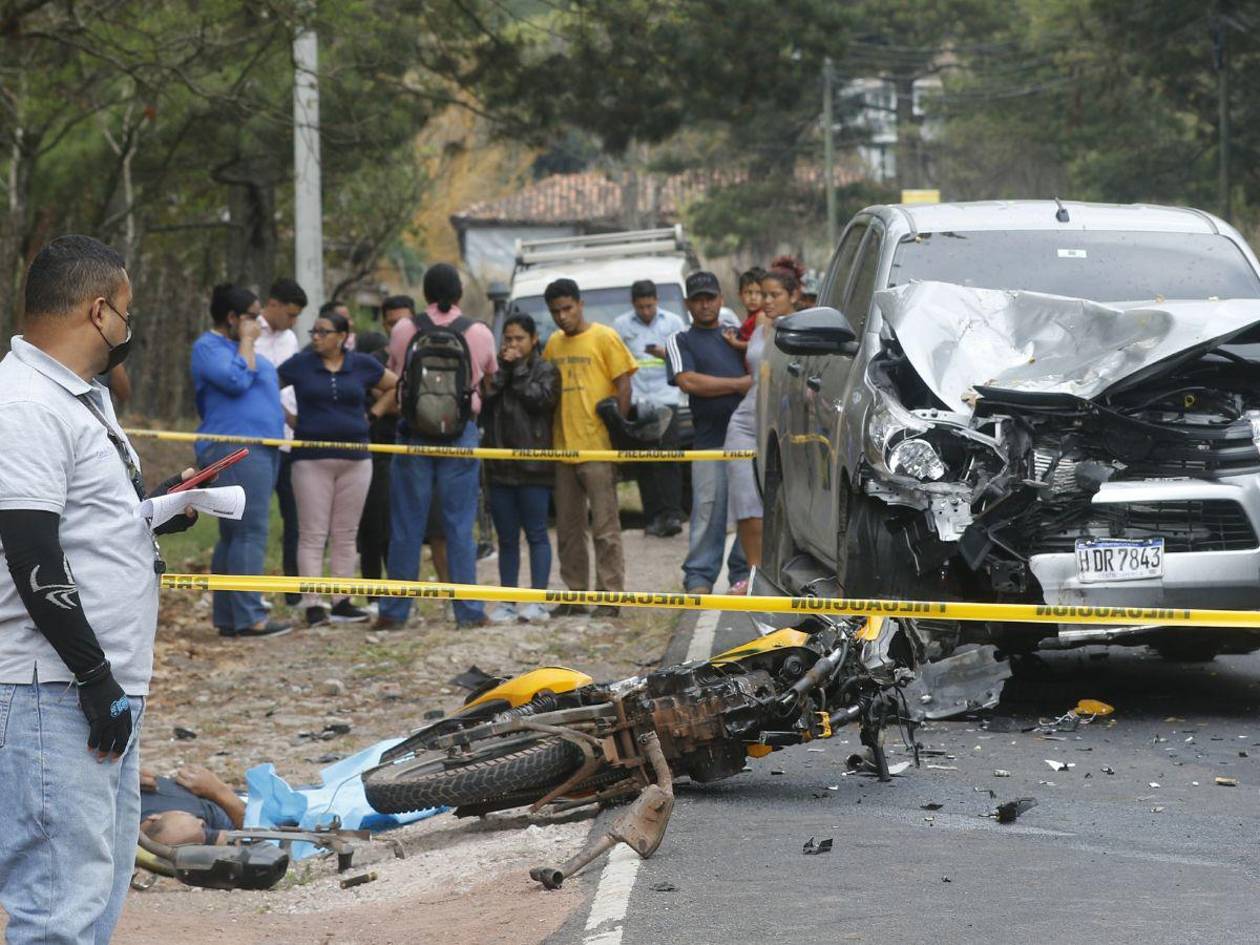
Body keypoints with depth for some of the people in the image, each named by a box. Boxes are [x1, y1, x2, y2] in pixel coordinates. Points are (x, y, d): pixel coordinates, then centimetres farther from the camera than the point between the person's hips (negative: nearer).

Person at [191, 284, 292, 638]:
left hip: (260, 449, 11)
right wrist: (247, 341, -13)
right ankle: (248, 618, -18)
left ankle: (227, 618, 12)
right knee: (249, 533, -15)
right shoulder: (208, 347, -8)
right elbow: (236, 379, -22)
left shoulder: (236, 347, 23)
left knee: (234, 535, 10)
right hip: (236, 450, -11)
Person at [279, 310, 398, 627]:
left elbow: (396, 386, 18)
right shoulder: (300, 364, 0)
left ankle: (342, 602, 11)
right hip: (312, 459, -2)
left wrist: (374, 411, 8)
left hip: (355, 458, 2)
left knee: (346, 534, 6)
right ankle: (313, 604, -6)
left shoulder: (362, 365, 6)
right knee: (313, 534, -4)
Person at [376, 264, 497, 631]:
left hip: (413, 432, 0)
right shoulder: (479, 333, -3)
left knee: (406, 525, 5)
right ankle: (469, 610, 4)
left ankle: (395, 610, 7)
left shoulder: (404, 330, -2)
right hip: (461, 434, 0)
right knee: (460, 525, 4)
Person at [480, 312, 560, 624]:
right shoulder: (497, 370, 14)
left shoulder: (546, 371, 5)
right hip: (500, 466, 4)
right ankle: (507, 602, 11)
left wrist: (518, 368, -5)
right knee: (506, 537, 7)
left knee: (536, 534, -3)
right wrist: (503, 369, -6)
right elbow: (485, 402, -1)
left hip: (533, 466, -4)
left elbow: (539, 399, -13)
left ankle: (537, 601, -3)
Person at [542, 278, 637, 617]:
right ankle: (575, 596, 17)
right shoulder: (553, 344, 13)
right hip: (562, 449, 6)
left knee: (605, 526, -4)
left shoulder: (604, 338, -3)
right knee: (567, 529, 10)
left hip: (597, 448, -6)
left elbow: (623, 385, -5)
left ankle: (610, 596, -1)